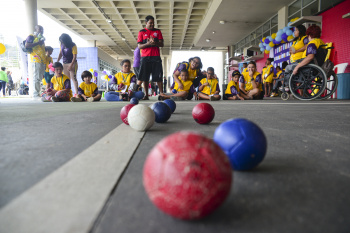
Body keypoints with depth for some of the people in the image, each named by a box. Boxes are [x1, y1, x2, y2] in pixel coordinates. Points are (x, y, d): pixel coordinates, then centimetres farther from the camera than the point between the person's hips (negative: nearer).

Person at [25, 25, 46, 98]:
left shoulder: (41, 38, 27)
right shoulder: (31, 37, 2)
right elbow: (26, 46, -13)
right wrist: (38, 43, -14)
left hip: (42, 62, 8)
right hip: (34, 61, -8)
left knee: (39, 78, 8)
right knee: (35, 78, -11)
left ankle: (37, 94, 11)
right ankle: (35, 94, -12)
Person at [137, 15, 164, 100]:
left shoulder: (157, 31, 13)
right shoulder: (141, 32, 9)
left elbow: (162, 44, 7)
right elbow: (139, 46, 3)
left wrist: (155, 43, -14)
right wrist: (148, 44, -15)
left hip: (156, 56, 1)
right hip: (145, 57, 0)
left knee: (159, 77, -4)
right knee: (145, 77, -2)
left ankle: (161, 94, 1)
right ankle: (146, 95, 5)